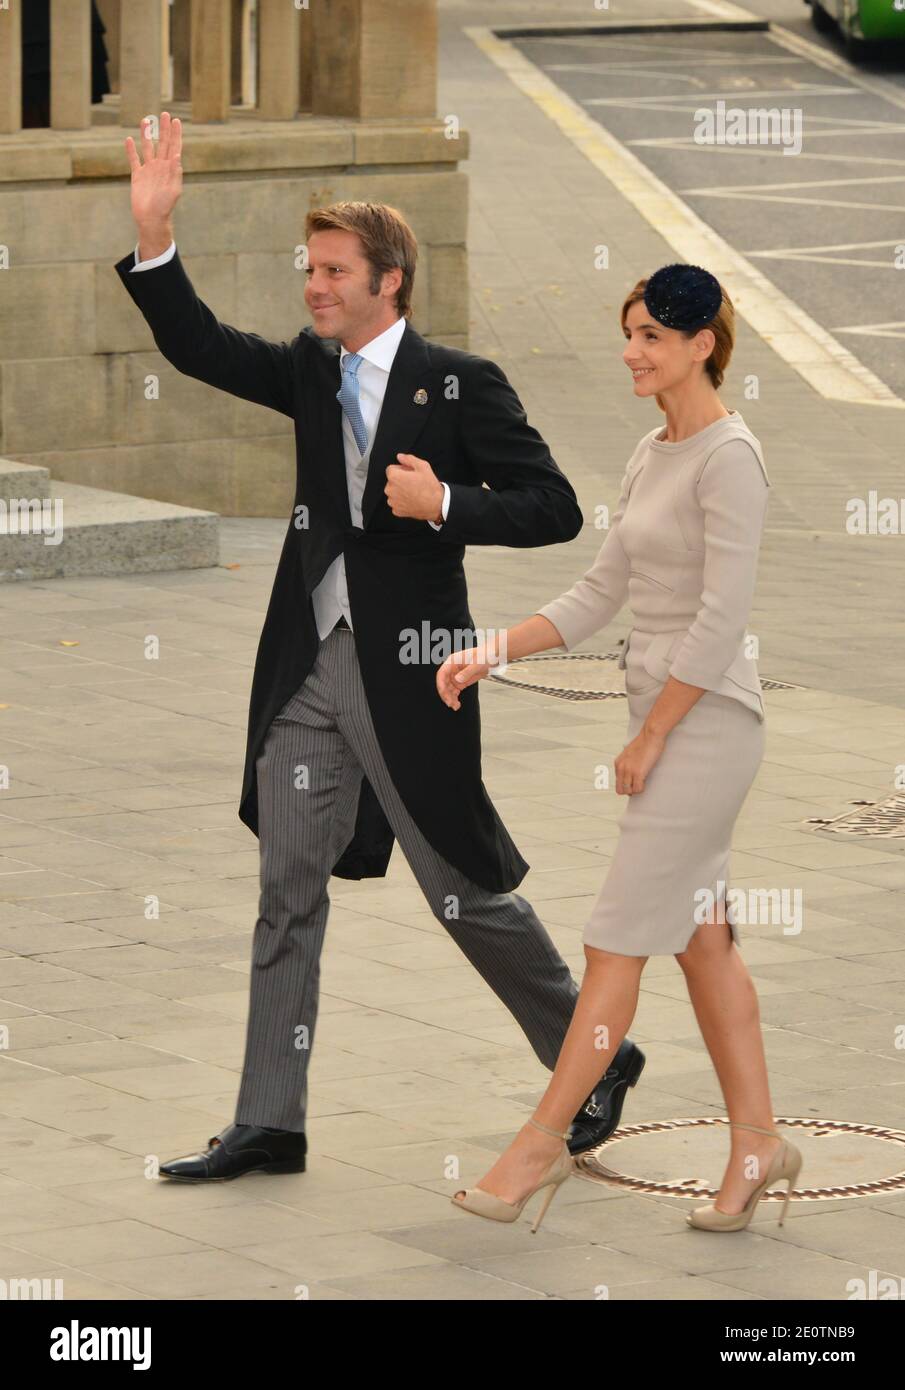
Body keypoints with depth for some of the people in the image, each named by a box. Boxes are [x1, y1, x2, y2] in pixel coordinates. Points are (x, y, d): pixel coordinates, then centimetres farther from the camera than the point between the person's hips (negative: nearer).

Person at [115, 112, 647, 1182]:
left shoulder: (459, 384, -7)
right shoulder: (310, 374, 9)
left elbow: (555, 509, -7)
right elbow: (196, 346, 4)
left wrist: (445, 506, -21)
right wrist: (152, 232, -7)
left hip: (407, 672, -6)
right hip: (308, 667, 6)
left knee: (466, 892, 3)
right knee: (288, 893, 4)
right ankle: (268, 1123, 9)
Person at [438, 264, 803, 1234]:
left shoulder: (728, 457, -14)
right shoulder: (653, 455, 13)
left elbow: (721, 618, -19)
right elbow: (600, 595, 16)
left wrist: (650, 736, -15)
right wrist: (490, 653, 6)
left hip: (706, 718, -9)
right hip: (664, 711, 9)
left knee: (617, 941, -6)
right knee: (701, 936, 11)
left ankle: (543, 1142, -1)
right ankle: (755, 1142, 16)